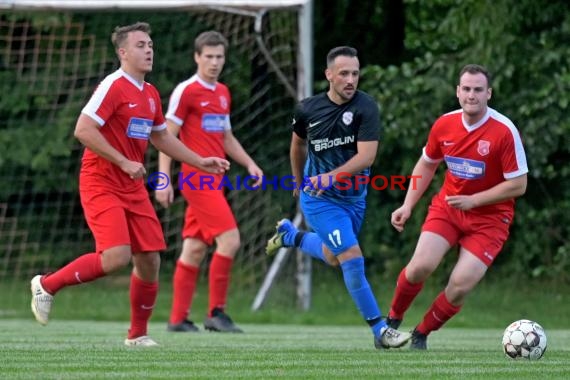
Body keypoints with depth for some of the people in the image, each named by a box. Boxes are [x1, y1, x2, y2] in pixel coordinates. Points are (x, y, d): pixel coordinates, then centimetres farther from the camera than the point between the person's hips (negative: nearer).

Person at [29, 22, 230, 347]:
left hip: (133, 187, 8)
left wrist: (201, 162, 22)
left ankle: (138, 334, 17)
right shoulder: (113, 86, -14)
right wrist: (124, 162, -20)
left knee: (150, 260, 2)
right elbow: (83, 130, -21)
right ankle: (47, 285, -3)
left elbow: (161, 137, 27)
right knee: (117, 257, -22)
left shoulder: (150, 94, 12)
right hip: (101, 184, -8)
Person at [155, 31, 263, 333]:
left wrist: (249, 163, 14)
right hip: (196, 178, -8)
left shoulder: (223, 93, 16)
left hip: (213, 180, 8)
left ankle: (178, 318, 11)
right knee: (229, 239, -14)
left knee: (195, 248, 8)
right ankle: (216, 313, -8)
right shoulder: (186, 91, -8)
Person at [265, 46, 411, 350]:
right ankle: (379, 330, -10)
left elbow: (366, 156, -24)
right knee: (352, 257, -16)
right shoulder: (308, 109, -9)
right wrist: (298, 181, 23)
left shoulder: (366, 107, -15)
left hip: (353, 196, 3)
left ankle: (290, 235, 53)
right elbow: (297, 144, 12)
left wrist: (332, 176, -36)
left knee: (333, 258, 23)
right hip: (319, 199, -3)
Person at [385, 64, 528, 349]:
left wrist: (473, 200, -19)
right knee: (421, 265, -20)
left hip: (489, 216, -3)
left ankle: (421, 334, 11)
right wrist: (408, 206, 6)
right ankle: (393, 320, 7)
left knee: (460, 286, -14)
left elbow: (518, 185, -15)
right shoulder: (444, 125, -5)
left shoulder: (504, 131, -18)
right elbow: (427, 164, 13)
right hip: (447, 207, 3)